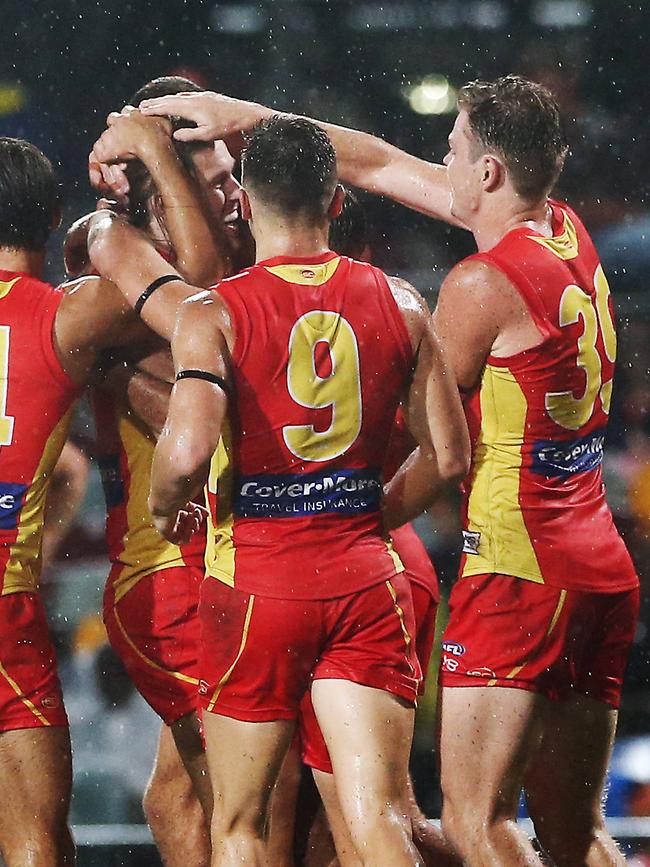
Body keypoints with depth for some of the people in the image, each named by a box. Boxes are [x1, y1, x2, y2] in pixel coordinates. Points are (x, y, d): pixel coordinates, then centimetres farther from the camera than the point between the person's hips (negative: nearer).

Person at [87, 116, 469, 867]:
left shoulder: (212, 316, -8)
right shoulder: (398, 305, 4)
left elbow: (186, 454, -22)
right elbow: (450, 458, 7)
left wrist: (162, 505, 0)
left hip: (256, 582, -2)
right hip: (365, 577, 2)